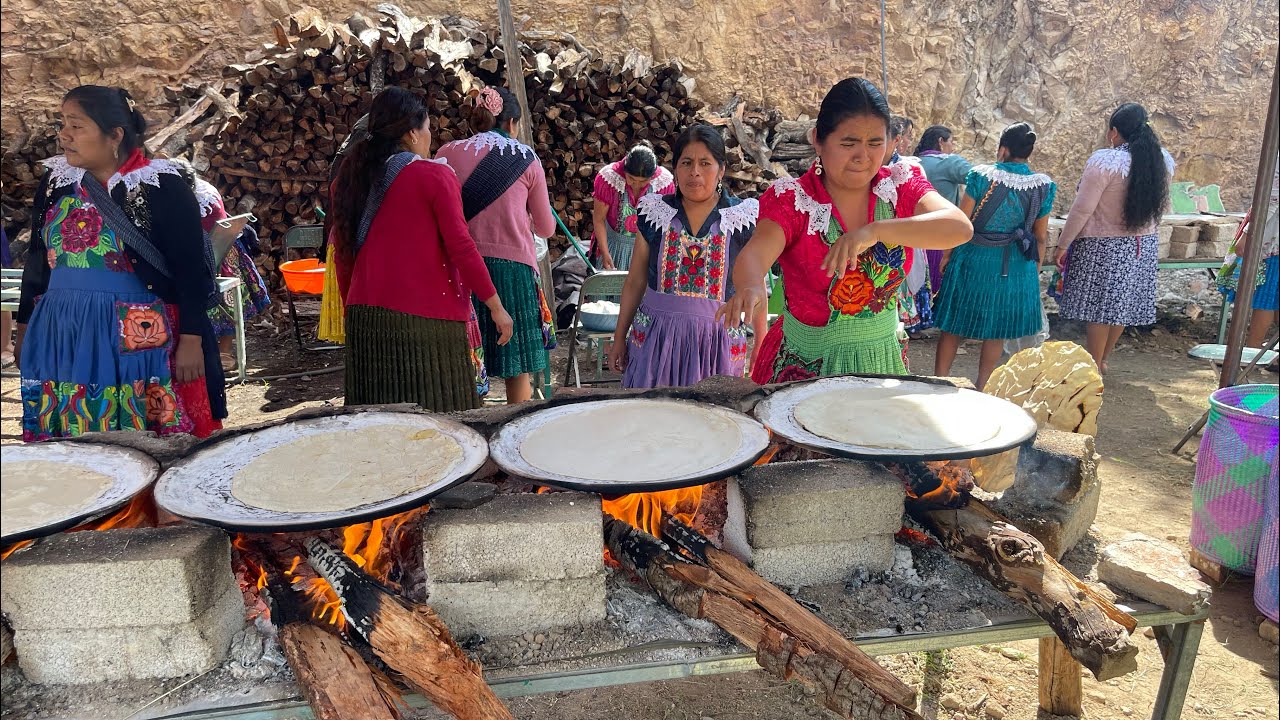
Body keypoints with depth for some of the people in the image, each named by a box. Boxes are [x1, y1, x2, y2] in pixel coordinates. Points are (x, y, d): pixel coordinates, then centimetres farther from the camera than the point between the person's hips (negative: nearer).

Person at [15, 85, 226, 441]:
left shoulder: (162, 187, -10)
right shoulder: (55, 181, 7)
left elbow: (190, 269, -11)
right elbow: (37, 262, 16)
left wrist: (191, 340, -14)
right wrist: (24, 328, 18)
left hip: (138, 339, -5)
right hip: (60, 337, 5)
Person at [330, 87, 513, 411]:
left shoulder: (350, 179, 11)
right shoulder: (435, 175, -5)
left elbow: (343, 255, 15)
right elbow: (460, 246, -9)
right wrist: (496, 306, -3)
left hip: (366, 316, 6)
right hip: (426, 317, -6)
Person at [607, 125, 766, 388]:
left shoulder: (742, 217, -1)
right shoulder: (655, 213, 3)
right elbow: (635, 282, 8)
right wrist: (619, 338, 10)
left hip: (717, 341, -1)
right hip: (656, 336, 1)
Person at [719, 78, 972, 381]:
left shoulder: (901, 185, -5)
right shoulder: (793, 198, -12)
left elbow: (961, 228, -22)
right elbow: (753, 255, -30)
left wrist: (876, 230, -37)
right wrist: (751, 286, -54)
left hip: (882, 360, 3)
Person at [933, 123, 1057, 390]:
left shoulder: (981, 176, -12)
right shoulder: (1044, 186, -3)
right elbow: (1040, 236, 3)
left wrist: (947, 254, 2)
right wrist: (1036, 267, 15)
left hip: (975, 260, -2)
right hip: (1017, 267, 3)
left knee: (954, 325, 11)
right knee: (997, 329, 15)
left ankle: (939, 379, 17)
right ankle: (983, 385, 25)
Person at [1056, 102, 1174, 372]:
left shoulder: (1104, 160, -17)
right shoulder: (1163, 161, 2)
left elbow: (1082, 209, -18)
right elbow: (1157, 204, 15)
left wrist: (1062, 245, -10)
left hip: (1103, 246, -6)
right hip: (1144, 245, 7)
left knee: (1099, 308, 1)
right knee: (1121, 306, 16)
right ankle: (1101, 359, 32)